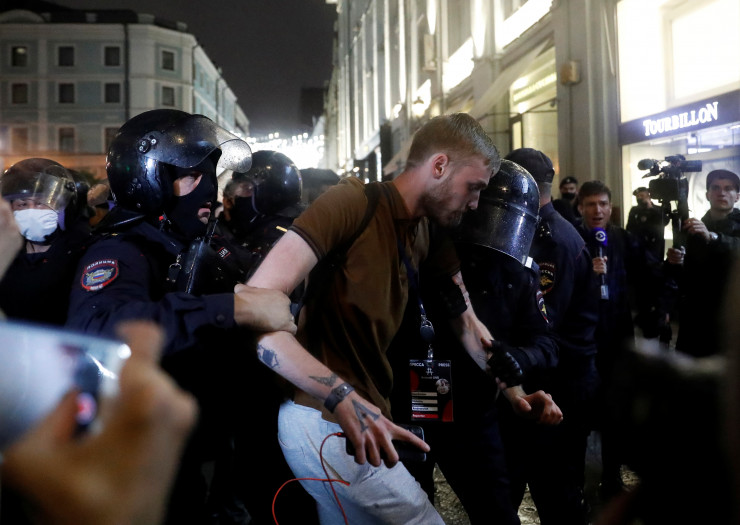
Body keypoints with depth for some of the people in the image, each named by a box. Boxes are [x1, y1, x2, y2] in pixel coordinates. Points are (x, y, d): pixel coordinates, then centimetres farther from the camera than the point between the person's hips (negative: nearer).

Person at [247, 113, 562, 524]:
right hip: (325, 420, -8)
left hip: (363, 415, 8)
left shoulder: (430, 231, 9)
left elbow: (466, 322, 19)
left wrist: (514, 392, 8)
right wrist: (343, 397, -36)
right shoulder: (352, 203, -18)